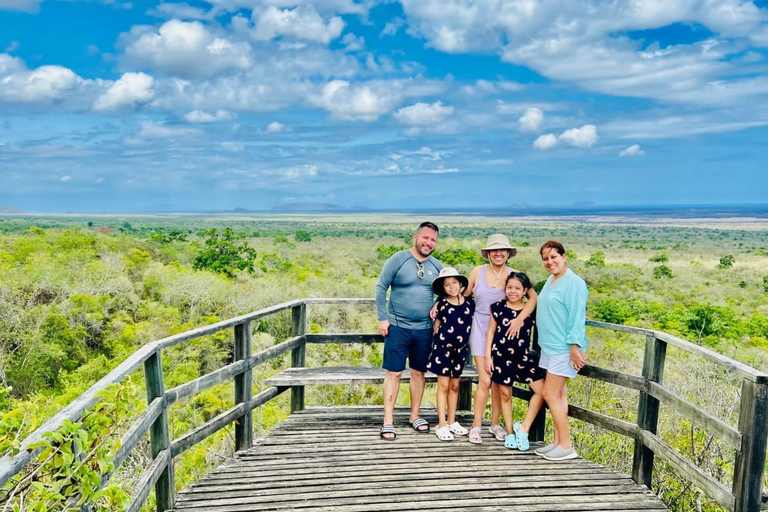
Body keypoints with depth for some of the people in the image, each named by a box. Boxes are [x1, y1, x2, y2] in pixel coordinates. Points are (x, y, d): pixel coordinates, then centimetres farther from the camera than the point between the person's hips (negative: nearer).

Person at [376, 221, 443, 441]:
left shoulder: (437, 266, 5)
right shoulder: (398, 260, -7)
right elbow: (381, 287, -6)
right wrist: (382, 318, -10)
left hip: (424, 329, 4)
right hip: (398, 327, -4)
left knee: (418, 372, 13)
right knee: (394, 373, -2)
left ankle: (415, 416, 28)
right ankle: (388, 421, 5)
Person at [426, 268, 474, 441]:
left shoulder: (469, 302, 2)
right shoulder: (442, 303, -4)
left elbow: (473, 322, 13)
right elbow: (436, 326, 4)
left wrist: (466, 340, 8)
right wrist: (436, 343, 1)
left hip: (460, 349, 3)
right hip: (443, 347, -3)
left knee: (454, 386, 12)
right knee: (443, 385, 0)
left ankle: (452, 421, 24)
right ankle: (442, 425, 4)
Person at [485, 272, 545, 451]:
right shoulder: (499, 307, -1)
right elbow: (491, 331, 3)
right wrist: (488, 355, 0)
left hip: (523, 357, 1)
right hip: (501, 356, -1)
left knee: (540, 390, -9)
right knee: (505, 395, 8)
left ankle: (523, 428, 4)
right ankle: (510, 433, 23)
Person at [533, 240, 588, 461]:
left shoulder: (574, 283, -13)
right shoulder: (550, 281, 14)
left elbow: (577, 317, -17)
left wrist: (575, 346, -20)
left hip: (563, 348, -9)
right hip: (549, 346, 9)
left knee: (550, 394, -7)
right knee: (558, 394, 12)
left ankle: (566, 446, 3)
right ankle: (558, 442, 19)